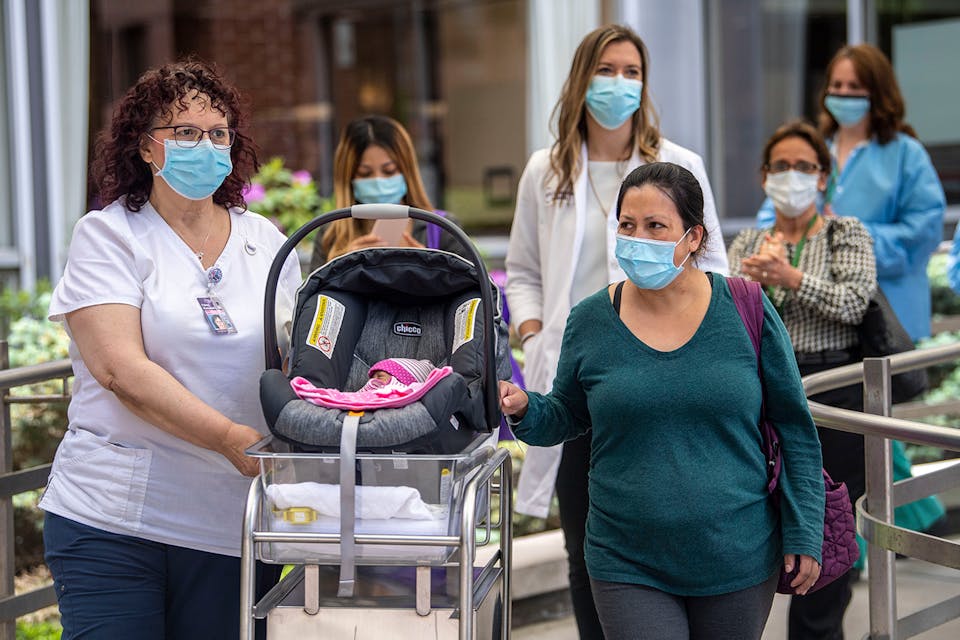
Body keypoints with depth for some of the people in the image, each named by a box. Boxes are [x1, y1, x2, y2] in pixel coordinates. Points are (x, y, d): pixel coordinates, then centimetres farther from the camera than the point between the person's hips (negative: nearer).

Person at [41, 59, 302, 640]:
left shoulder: (266, 242, 13)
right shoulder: (108, 235, 1)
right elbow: (121, 369, -12)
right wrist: (231, 438, -21)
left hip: (231, 526, 3)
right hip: (111, 521, -3)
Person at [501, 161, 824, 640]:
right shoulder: (590, 322, -1)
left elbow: (794, 429, 2)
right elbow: (568, 417, 13)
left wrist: (804, 533, -1)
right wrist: (524, 410, -8)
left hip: (738, 560, 0)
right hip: (628, 567, 0)